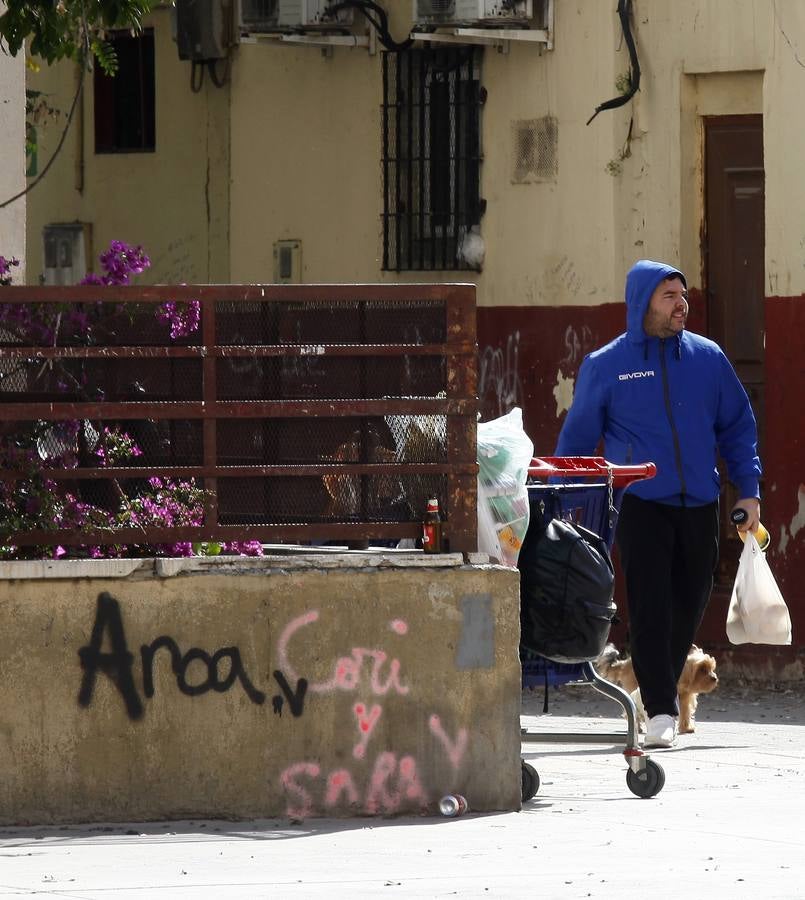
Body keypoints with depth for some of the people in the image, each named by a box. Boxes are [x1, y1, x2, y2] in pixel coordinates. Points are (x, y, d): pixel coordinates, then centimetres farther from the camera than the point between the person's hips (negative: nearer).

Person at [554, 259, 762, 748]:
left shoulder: (708, 358, 7)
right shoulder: (605, 366, 1)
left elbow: (738, 426, 14)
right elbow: (576, 441, 7)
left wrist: (749, 490, 6)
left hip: (699, 506, 3)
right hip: (640, 504, -3)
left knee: (689, 605, 8)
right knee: (650, 606, -12)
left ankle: (664, 687, 27)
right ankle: (660, 710, -12)